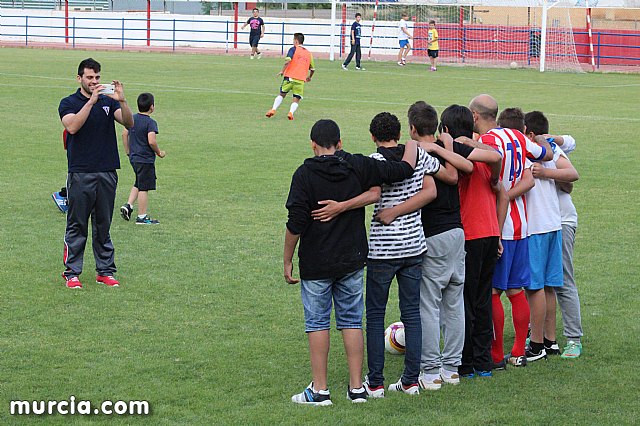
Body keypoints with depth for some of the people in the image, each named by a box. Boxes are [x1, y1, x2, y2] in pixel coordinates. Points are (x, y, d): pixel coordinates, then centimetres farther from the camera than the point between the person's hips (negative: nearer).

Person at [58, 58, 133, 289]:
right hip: (80, 172, -3)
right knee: (77, 226, 0)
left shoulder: (108, 102, 10)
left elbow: (129, 123, -5)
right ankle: (71, 273, 4)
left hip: (107, 172, 3)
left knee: (103, 226, 9)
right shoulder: (69, 103, 0)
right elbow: (73, 126, -20)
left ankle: (105, 271, 14)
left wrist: (122, 101, -23)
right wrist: (91, 101, -26)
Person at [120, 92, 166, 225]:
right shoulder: (150, 122, -16)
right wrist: (159, 152, -8)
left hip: (134, 158, 8)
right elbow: (151, 141, -25)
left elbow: (125, 134, 15)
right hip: (146, 159, -8)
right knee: (144, 188, -1)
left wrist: (128, 152, 24)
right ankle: (142, 217, 3)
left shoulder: (132, 119, 7)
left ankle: (128, 205, 11)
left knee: (138, 184, 23)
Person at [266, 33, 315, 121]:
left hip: (290, 77, -2)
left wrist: (282, 71, -9)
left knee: (282, 94, 14)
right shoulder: (308, 53, 17)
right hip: (301, 80, 2)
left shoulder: (293, 49, 5)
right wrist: (309, 77, 39)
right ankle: (291, 112, -17)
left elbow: (288, 60, -13)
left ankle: (273, 109, 2)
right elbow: (312, 69, 22)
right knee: (296, 99, 6)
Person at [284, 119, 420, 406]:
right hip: (352, 260, 3)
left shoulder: (305, 175, -11)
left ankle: (319, 390, 5)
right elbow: (404, 169, -2)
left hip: (316, 264, -3)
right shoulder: (358, 167, -4)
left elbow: (295, 224, -14)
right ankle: (357, 388, 13)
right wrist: (412, 144, 17)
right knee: (352, 321, 11)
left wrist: (287, 261, -4)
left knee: (317, 322, 5)